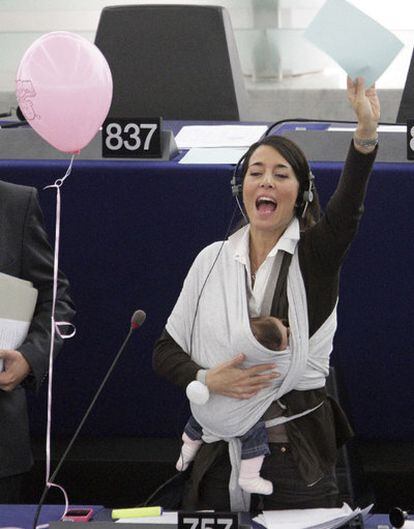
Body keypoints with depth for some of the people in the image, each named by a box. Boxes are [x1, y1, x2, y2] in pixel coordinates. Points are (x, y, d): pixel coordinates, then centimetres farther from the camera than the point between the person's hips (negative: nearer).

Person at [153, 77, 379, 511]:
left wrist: (366, 134, -42)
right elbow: (165, 350, 9)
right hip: (221, 454, 2)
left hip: (299, 450, -2)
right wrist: (206, 379, -13)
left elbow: (346, 211, -23)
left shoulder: (314, 256, -1)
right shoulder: (212, 260, 7)